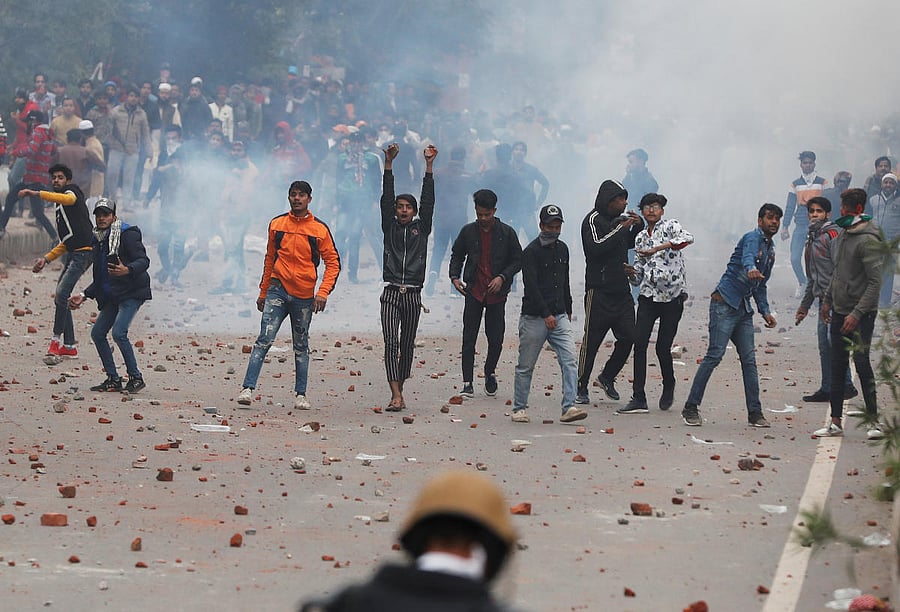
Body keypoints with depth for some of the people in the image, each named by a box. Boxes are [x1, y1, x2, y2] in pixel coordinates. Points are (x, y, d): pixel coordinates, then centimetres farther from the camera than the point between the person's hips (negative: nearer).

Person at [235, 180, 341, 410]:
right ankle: (247, 389, -18)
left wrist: (323, 292, -12)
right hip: (278, 290, 0)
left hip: (304, 296, 0)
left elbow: (333, 262, 1)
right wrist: (263, 292, 16)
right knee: (265, 339, -13)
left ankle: (300, 395, 17)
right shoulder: (277, 224, 7)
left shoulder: (319, 229, 0)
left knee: (301, 346, 10)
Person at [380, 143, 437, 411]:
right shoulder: (390, 226, 9)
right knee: (391, 343, -13)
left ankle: (399, 390, 20)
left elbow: (428, 201, 2)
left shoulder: (421, 228, 10)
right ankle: (396, 396, -21)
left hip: (413, 295, 1)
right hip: (391, 293, -1)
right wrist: (388, 164, -7)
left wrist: (429, 166, -5)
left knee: (407, 346, 8)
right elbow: (386, 198, 1)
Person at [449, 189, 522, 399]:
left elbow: (518, 260, 4)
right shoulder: (468, 231, 3)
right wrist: (455, 276, -1)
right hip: (474, 292, 0)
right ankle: (467, 383, -4)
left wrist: (502, 277, -11)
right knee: (469, 338, -6)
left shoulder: (507, 233, -1)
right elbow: (457, 255, 15)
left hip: (497, 294, 0)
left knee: (496, 339, 3)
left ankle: (490, 373, 30)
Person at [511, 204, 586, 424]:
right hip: (534, 317, -6)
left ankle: (569, 407, -14)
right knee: (525, 365, 3)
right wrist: (546, 315, -20)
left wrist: (568, 311, 22)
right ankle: (519, 409, 15)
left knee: (569, 360, -9)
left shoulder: (562, 249, 14)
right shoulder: (531, 251, -9)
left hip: (559, 316, 6)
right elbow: (531, 286, -16)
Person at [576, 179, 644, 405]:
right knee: (592, 341, -3)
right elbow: (596, 248, -23)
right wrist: (620, 229, -19)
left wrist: (637, 226, 12)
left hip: (621, 291, 7)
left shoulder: (619, 220, 14)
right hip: (599, 291, -7)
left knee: (628, 337, 3)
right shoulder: (593, 220, -8)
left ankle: (607, 377, 22)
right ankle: (581, 388, 5)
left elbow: (629, 244, 30)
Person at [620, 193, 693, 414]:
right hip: (649, 296, 4)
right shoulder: (641, 238, 15)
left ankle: (668, 387, 29)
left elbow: (687, 238, -25)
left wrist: (658, 248, -32)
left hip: (673, 297, -4)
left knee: (663, 347, -1)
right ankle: (638, 399, -10)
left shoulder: (670, 226, -1)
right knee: (639, 344, -10)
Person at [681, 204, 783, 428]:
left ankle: (754, 412, 7)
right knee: (715, 354, -13)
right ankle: (691, 408, -10)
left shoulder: (771, 250, 20)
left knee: (749, 359, 4)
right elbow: (748, 256, -33)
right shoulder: (753, 238, -8)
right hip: (725, 302, -9)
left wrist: (765, 311, 17)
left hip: (744, 309, 9)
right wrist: (751, 269, -55)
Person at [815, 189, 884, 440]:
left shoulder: (868, 240, -17)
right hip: (839, 311, 8)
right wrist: (827, 300, 20)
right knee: (837, 366, 10)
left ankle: (873, 421, -3)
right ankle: (836, 421, 15)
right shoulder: (842, 235, 10)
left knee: (862, 363, -9)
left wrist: (857, 314, -23)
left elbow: (875, 282, -20)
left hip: (862, 314, -8)